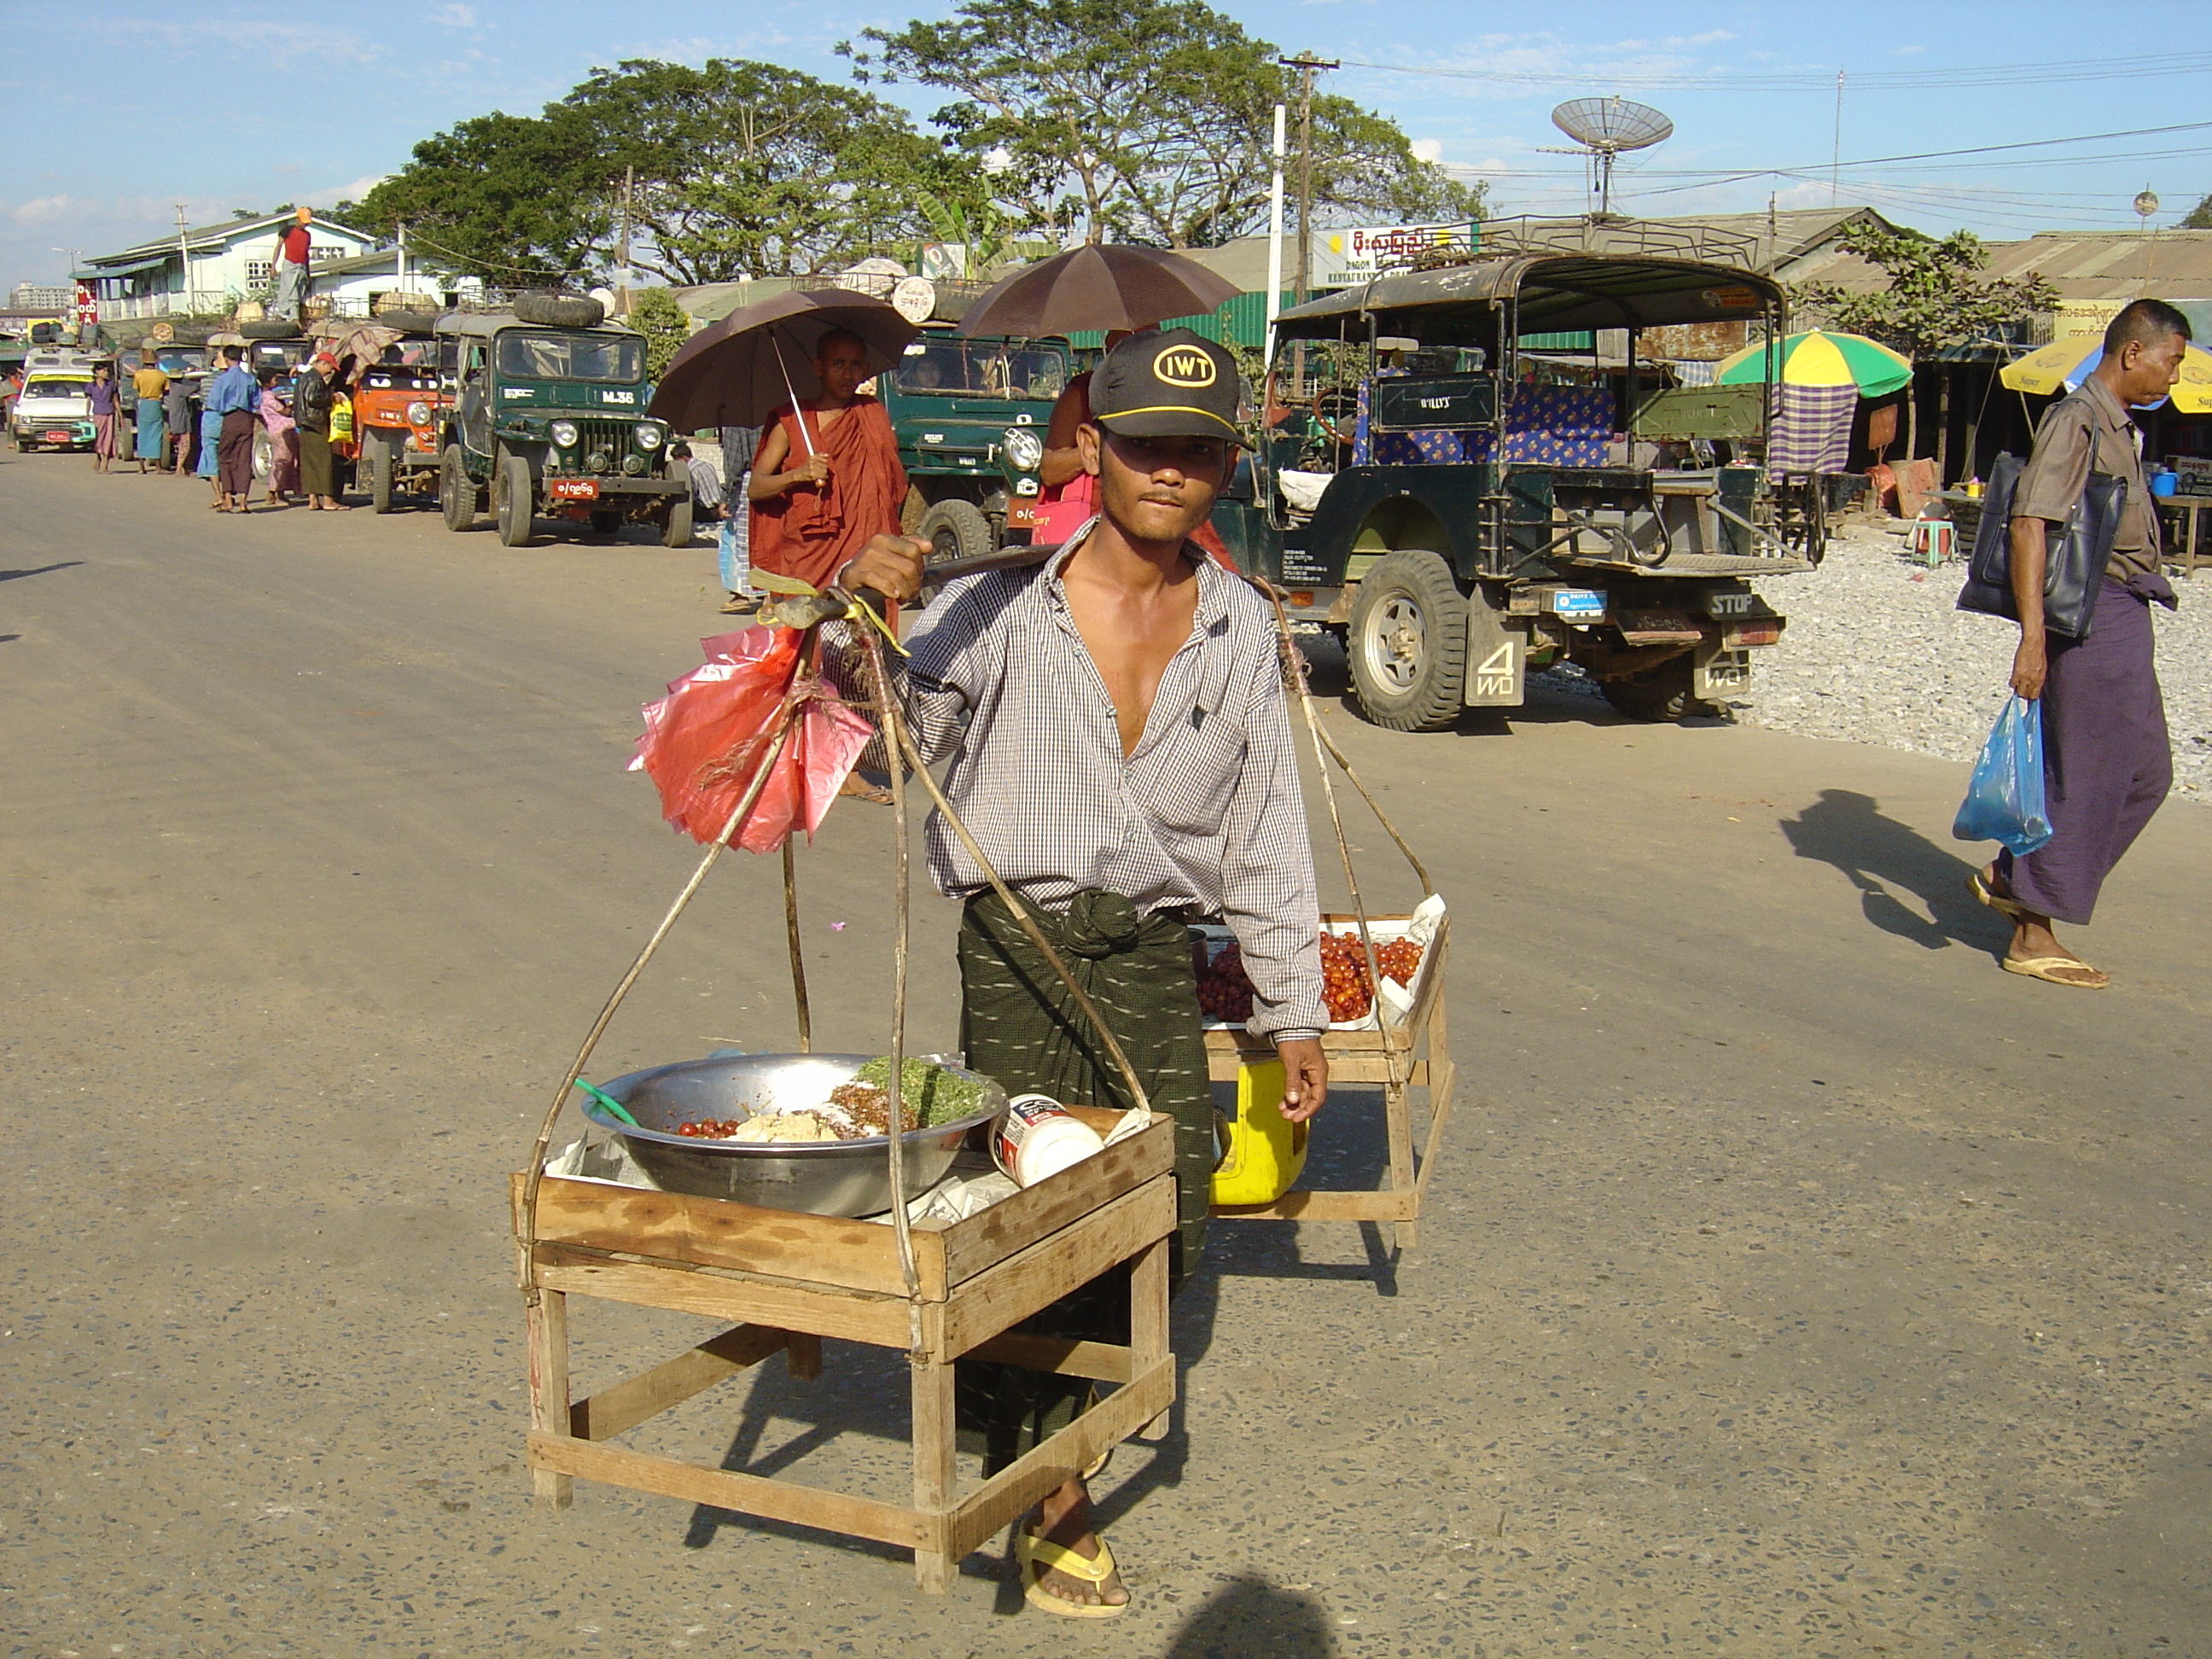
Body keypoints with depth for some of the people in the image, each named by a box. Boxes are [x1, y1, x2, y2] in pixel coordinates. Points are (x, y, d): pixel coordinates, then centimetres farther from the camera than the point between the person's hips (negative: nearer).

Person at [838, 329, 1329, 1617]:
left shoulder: (1241, 628, 6)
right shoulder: (1006, 602, -7)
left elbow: (1269, 832, 12)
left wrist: (1294, 1011, 12)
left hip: (1158, 954, 4)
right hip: (1019, 944, -4)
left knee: (1170, 1230, 5)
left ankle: (1016, 1379, 34)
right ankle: (1048, 1487, 21)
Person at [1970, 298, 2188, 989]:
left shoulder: (2122, 427, 17)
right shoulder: (2077, 419, -13)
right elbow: (2030, 522, -21)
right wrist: (2032, 635, -28)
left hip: (2126, 616, 10)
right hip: (2094, 614, -10)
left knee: (2144, 771, 13)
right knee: (2083, 776, -4)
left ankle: (2008, 876, 19)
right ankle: (2034, 936, 5)